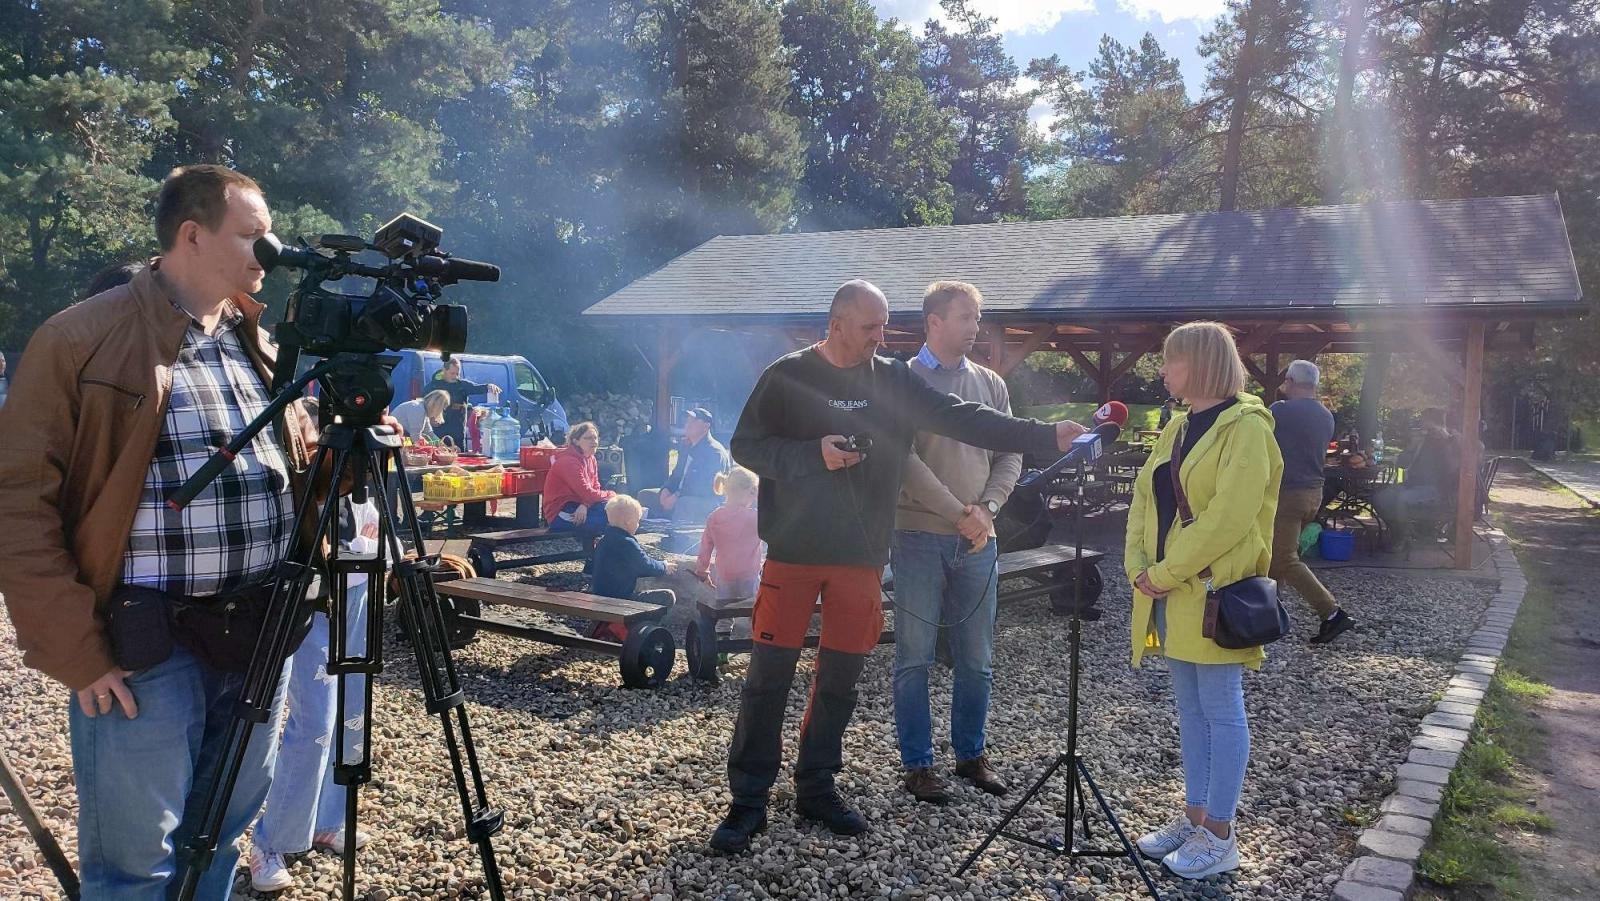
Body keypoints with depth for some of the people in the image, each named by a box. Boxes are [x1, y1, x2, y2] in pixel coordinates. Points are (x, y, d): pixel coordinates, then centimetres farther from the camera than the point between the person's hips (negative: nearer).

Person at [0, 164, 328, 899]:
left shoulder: (263, 345, 12)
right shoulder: (83, 338, -8)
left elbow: (299, 472, 19)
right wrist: (74, 650, -14)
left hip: (259, 637, 6)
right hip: (145, 645, -5)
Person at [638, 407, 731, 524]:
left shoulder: (715, 452, -15)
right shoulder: (686, 447, 14)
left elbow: (708, 487, -23)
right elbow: (677, 474, 19)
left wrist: (677, 497, -25)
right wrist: (665, 490, -4)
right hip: (681, 497, 9)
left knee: (683, 503, -40)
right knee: (645, 495, 0)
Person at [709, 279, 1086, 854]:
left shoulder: (894, 380, 5)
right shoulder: (787, 377, -4)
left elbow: (963, 419, 0)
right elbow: (745, 446, -4)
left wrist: (1047, 436, -7)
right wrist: (814, 454, -18)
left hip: (861, 555, 3)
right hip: (793, 551, -3)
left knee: (841, 677, 10)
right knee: (769, 674, 0)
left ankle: (817, 786, 26)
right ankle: (748, 801, 11)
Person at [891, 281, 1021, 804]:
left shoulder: (991, 384, 12)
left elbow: (1009, 455, 8)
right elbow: (907, 460, -12)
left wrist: (986, 510, -8)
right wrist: (959, 514, -15)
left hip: (977, 540, 4)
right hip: (919, 536, -4)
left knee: (977, 659, 11)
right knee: (915, 658, 2)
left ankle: (971, 754, 27)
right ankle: (917, 763, 14)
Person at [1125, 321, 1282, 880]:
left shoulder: (1245, 426, -11)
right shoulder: (1178, 429, 15)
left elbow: (1229, 517, -21)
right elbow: (1144, 500, 13)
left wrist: (1166, 573, -18)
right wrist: (1138, 566, -2)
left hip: (1213, 594, -8)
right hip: (1171, 593, 8)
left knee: (1221, 712, 1)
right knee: (1190, 709, 14)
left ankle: (1220, 836, 10)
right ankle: (1196, 816, 25)